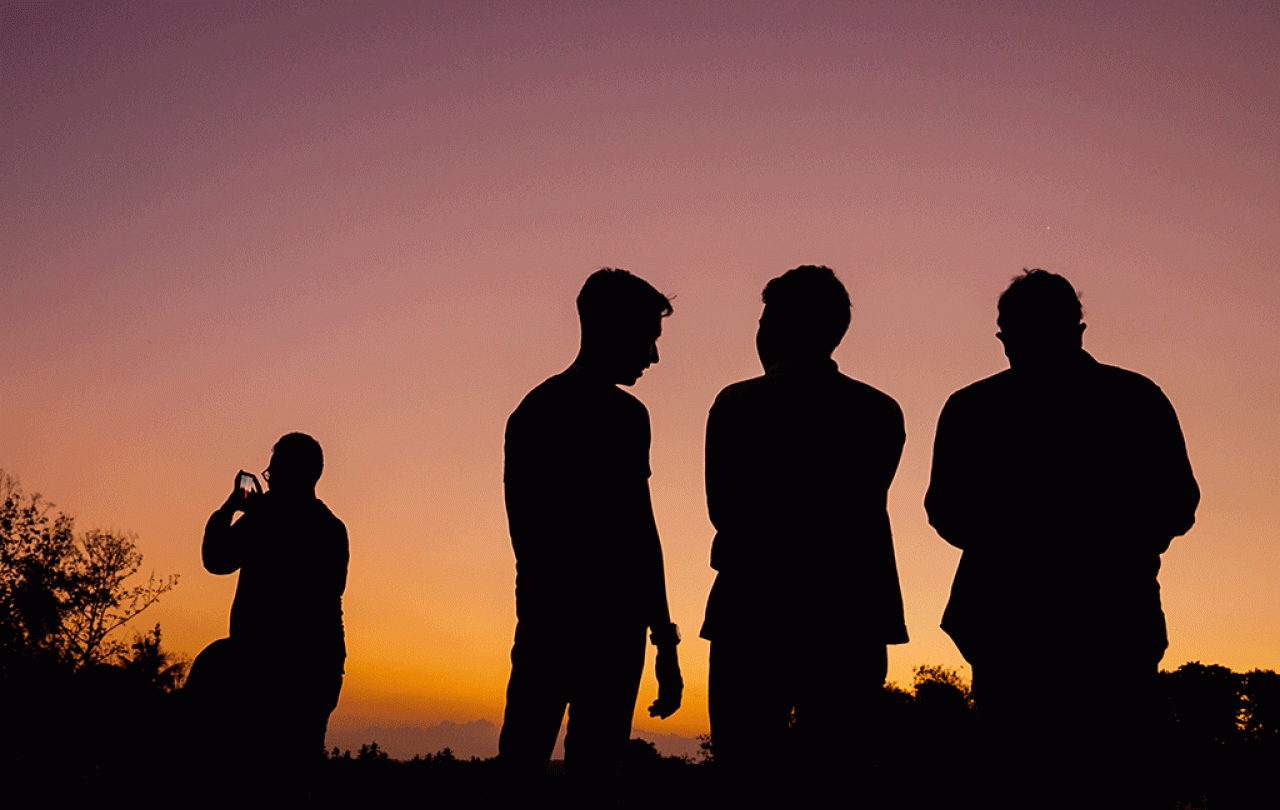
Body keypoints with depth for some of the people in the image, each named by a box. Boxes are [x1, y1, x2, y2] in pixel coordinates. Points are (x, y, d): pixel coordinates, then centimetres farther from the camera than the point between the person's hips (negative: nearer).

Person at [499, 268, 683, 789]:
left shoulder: (531, 409, 15)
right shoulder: (622, 414, -8)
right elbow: (638, 532, -14)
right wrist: (665, 639, -11)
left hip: (542, 614, 7)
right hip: (608, 620, -7)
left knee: (518, 768, 10)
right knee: (591, 771, -2)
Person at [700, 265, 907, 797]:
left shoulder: (737, 404, -4)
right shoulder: (881, 412, 4)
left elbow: (724, 512, -1)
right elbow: (859, 514, 7)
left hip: (753, 618, -2)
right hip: (850, 624, 3)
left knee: (744, 773, 7)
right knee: (834, 772, 9)